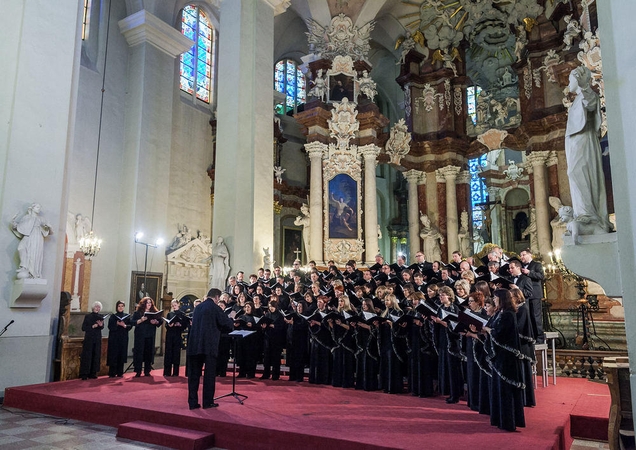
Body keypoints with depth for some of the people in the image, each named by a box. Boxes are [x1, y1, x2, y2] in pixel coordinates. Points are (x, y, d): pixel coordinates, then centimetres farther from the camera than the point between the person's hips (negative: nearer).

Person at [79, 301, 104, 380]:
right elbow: (83, 328, -4)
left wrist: (101, 325, -23)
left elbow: (102, 327, -1)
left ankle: (93, 373, 13)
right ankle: (84, 374, 1)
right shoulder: (88, 316, -2)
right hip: (89, 338, -3)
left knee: (96, 356, 5)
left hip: (97, 339, 4)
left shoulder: (101, 317, 7)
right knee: (87, 356, -3)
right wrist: (92, 326, -16)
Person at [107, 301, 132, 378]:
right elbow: (110, 326, -5)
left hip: (123, 338, 2)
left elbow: (130, 326, 2)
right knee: (113, 354, -4)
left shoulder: (127, 316, 10)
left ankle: (120, 372, 9)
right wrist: (117, 324, -19)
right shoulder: (113, 316, 4)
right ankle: (112, 373, 1)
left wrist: (125, 325, -17)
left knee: (122, 354, 2)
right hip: (114, 338, -2)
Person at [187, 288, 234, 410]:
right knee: (209, 374, 5)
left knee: (194, 374, 9)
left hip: (194, 345, 6)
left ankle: (192, 402, 12)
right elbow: (228, 325, -8)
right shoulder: (215, 308, -7)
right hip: (209, 346, -5)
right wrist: (230, 319, 16)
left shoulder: (198, 307, 12)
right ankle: (208, 402, 9)